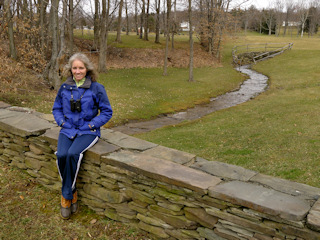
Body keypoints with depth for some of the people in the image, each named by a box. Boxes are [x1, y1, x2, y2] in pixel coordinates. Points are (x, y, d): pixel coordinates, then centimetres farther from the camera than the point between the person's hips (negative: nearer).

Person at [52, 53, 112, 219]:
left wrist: (91, 125, -10)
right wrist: (62, 122, 0)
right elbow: (56, 108, 18)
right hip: (67, 130, 4)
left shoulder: (96, 88, -4)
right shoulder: (65, 87, 7)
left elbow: (107, 112, -1)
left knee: (73, 154, -30)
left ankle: (66, 196, -9)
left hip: (87, 131, -3)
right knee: (61, 155, -25)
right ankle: (73, 194, -4)